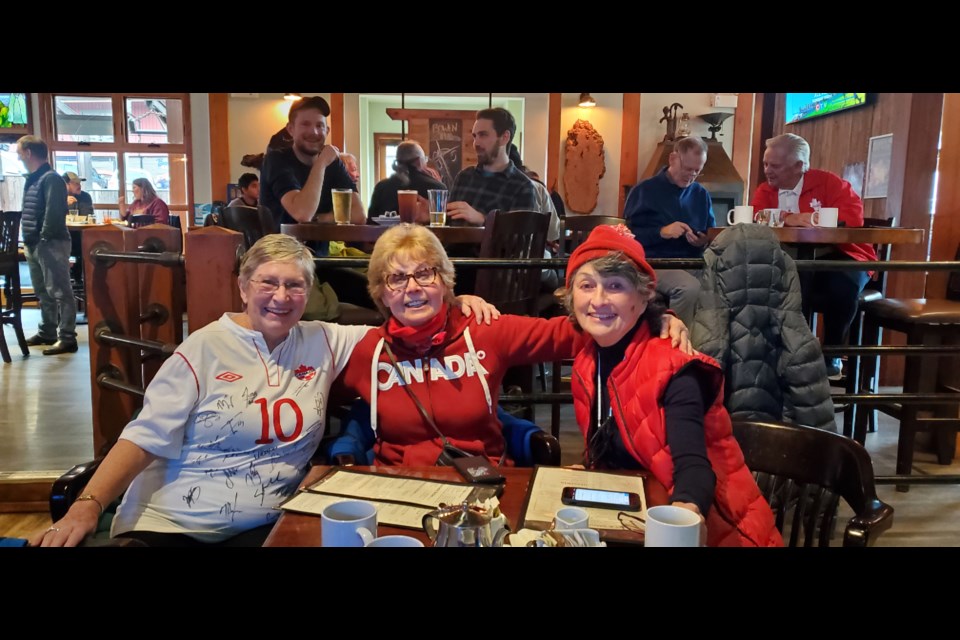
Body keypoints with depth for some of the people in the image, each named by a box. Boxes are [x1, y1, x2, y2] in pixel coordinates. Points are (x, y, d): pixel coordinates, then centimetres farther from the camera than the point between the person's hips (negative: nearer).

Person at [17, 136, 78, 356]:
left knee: (59, 292, -8)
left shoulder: (51, 179, -11)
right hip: (34, 245, 10)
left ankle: (67, 338, -7)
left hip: (51, 244, -10)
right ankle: (47, 332, 27)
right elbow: (28, 213, 23)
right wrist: (28, 241, 15)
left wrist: (44, 238, -20)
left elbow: (54, 213, -20)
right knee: (43, 293, 17)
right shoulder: (32, 180, 19)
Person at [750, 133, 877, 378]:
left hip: (840, 255, -1)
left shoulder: (829, 182, -2)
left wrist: (811, 219, -24)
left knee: (842, 285, -34)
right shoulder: (765, 191, 8)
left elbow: (854, 214, -17)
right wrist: (786, 218, -26)